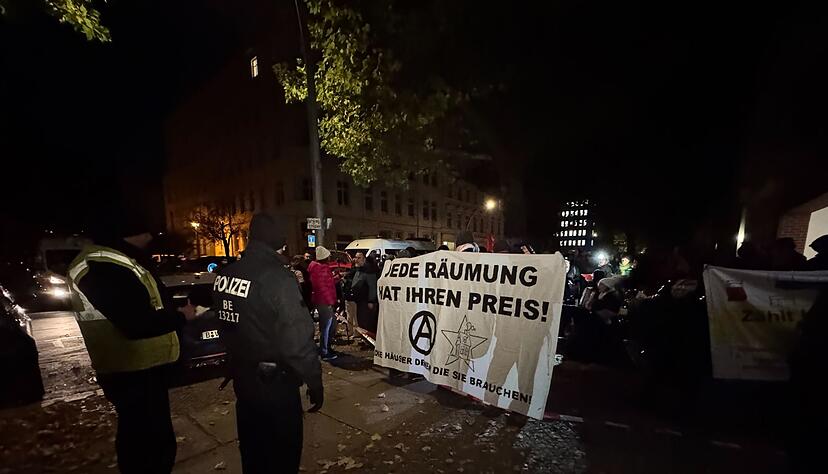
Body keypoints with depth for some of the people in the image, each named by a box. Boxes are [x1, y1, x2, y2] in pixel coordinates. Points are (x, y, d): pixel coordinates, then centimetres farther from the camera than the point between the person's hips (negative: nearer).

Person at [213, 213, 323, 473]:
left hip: (242, 376, 7)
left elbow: (227, 324, 9)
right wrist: (315, 383, -15)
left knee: (252, 447, 26)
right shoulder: (278, 278, -26)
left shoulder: (225, 274, -2)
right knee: (282, 452, 14)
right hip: (275, 382, -7)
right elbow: (298, 339, -27)